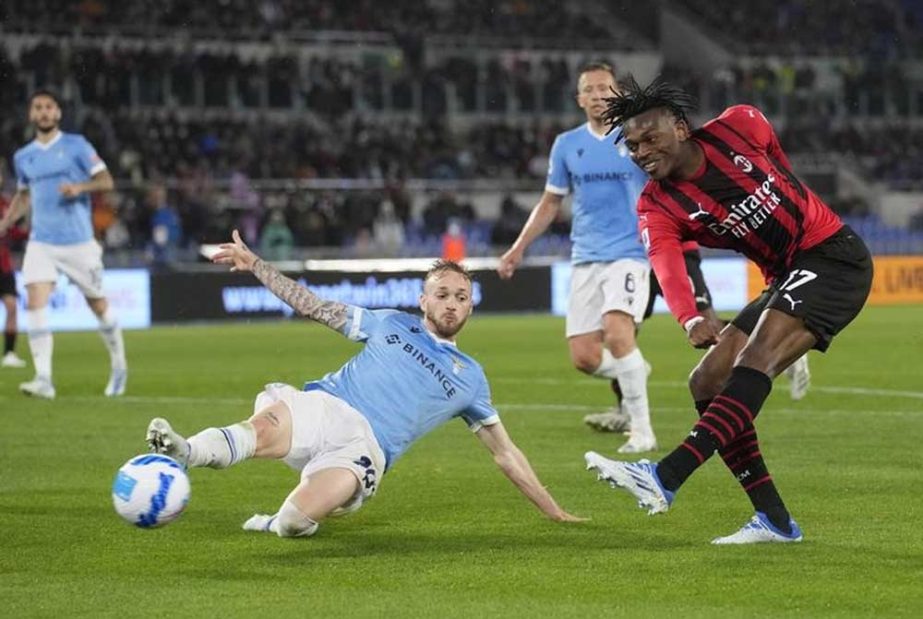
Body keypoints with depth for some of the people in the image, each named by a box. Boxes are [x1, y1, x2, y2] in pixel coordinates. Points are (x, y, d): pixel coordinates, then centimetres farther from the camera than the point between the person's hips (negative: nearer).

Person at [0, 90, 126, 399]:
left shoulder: (76, 145, -1)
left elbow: (106, 181, -5)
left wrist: (80, 187, -23)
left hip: (79, 242, -3)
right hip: (41, 243, 3)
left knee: (98, 304, 6)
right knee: (35, 303, -16)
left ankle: (119, 367, 28)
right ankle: (44, 379, -19)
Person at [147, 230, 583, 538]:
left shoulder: (469, 377, 22)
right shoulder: (392, 325, 23)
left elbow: (505, 453, 27)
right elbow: (315, 308, 23)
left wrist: (554, 512, 24)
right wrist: (254, 264, 16)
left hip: (365, 447, -1)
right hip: (324, 408, 1)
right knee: (262, 429, -39)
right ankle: (184, 453, -60)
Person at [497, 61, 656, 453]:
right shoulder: (567, 145, 10)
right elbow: (551, 201, 19)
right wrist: (519, 247, 13)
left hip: (629, 254, -4)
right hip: (585, 258, 4)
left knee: (616, 333, -26)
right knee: (584, 357, -4)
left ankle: (642, 431, -15)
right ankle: (632, 375, 31)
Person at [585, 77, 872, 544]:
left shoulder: (739, 127, -9)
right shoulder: (657, 209, -5)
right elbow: (666, 266, -26)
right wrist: (691, 319, -45)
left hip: (834, 255, -6)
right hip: (787, 279, 6)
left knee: (756, 360, -25)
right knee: (707, 383, -2)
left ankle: (665, 479, -39)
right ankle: (774, 520, 0)